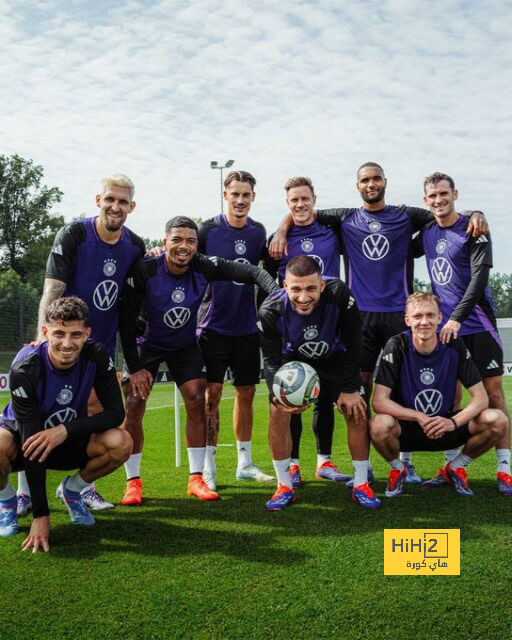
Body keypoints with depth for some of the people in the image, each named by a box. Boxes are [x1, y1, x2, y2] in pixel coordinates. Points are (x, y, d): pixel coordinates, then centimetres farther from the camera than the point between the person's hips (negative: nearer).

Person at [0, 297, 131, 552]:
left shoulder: (96, 356, -22)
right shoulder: (25, 368, -31)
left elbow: (116, 413, -19)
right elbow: (31, 441, -32)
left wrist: (66, 429, -36)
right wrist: (40, 515, -33)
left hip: (69, 439, 3)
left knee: (121, 443, -26)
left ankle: (71, 490, 5)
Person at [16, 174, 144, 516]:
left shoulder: (136, 246, 1)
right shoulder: (74, 234, -12)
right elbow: (53, 288, -19)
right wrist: (44, 332, -29)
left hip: (102, 343, 4)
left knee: (95, 410, 5)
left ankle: (83, 486, 19)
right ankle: (24, 491, 5)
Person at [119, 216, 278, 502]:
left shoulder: (204, 267, -22)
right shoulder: (145, 270, -27)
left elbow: (252, 272, -19)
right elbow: (126, 318, -19)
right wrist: (134, 367, -19)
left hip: (186, 345, 2)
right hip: (148, 345, -2)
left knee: (197, 401, -8)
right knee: (134, 405, -11)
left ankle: (197, 478, 3)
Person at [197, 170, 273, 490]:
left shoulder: (259, 232, 6)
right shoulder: (208, 230, -6)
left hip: (247, 326, 4)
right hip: (214, 325, -4)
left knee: (246, 393, 10)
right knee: (212, 393, -4)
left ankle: (245, 463, 22)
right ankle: (209, 466, 5)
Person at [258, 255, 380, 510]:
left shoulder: (340, 295, -35)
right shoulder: (270, 311, -33)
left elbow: (352, 344, -22)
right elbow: (271, 360, -24)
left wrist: (349, 389, -17)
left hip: (335, 358, 0)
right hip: (294, 360, 0)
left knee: (357, 411, -11)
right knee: (278, 411, -15)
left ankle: (361, 486, 6)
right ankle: (285, 487, 2)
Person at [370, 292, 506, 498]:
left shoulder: (454, 346, -9)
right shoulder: (397, 346, -17)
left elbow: (481, 398, -9)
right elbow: (379, 402, -22)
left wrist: (454, 422, -26)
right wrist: (420, 418, -30)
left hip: (446, 425, 3)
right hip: (406, 428, -2)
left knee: (498, 420, -20)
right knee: (379, 425, -36)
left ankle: (455, 467, 7)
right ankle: (398, 469, 0)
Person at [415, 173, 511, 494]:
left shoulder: (473, 230, -6)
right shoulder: (427, 232, 9)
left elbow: (480, 277, -14)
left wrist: (457, 317, -21)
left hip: (476, 322, -4)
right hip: (444, 324, 5)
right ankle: (451, 465, 12)